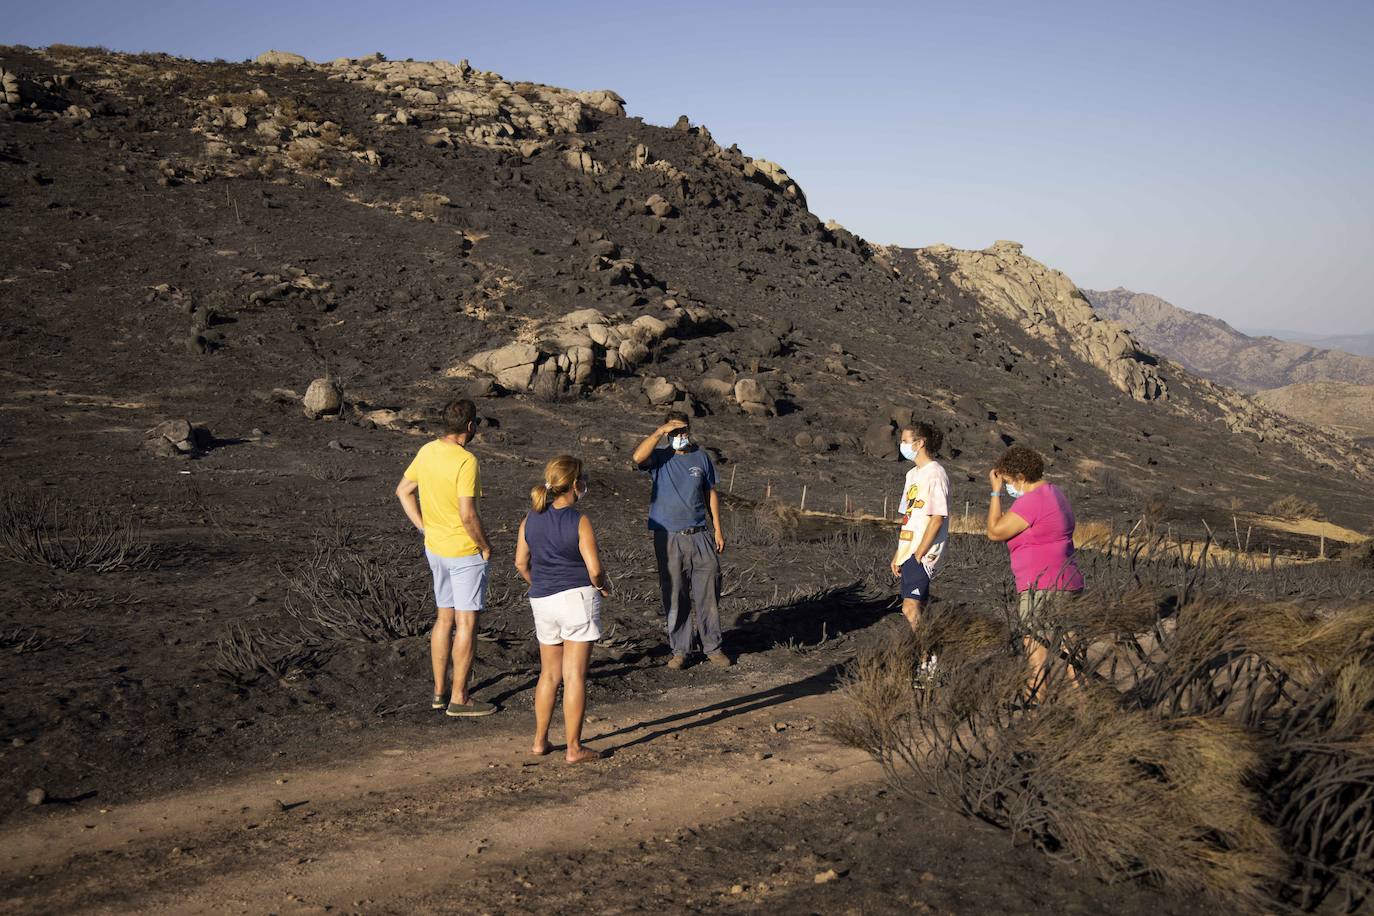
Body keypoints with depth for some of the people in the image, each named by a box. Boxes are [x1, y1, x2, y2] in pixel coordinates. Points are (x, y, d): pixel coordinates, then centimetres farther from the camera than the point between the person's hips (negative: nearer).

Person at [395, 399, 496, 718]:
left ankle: (439, 691, 24)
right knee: (466, 622, 2)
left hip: (435, 548, 8)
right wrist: (485, 546, -11)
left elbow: (403, 491, 11)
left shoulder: (427, 451, 1)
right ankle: (459, 698, 7)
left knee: (444, 618, 17)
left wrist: (424, 528, 13)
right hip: (465, 553, -8)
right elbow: (468, 515, -26)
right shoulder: (466, 462, -23)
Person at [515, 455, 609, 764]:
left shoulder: (531, 519, 3)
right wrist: (600, 585, 6)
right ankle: (574, 748, 4)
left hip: (542, 601, 6)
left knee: (549, 673, 18)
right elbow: (595, 569, -15)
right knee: (575, 675, 0)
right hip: (577, 598, -5)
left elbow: (521, 562, 9)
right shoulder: (579, 521, -13)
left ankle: (540, 740, 24)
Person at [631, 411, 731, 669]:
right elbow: (638, 457, -22)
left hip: (700, 535, 2)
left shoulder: (701, 458, 9)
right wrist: (659, 432, -21)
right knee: (675, 597, 3)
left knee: (708, 595, 4)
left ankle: (712, 647, 15)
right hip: (669, 539, -2)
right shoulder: (660, 458, 0)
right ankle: (679, 650, 13)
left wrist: (718, 530, 10)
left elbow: (711, 494, 14)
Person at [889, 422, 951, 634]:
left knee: (910, 608, -15)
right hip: (909, 553, 9)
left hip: (923, 555, -9)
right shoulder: (913, 474, 17)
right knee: (917, 609, 10)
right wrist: (898, 555, 16)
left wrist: (919, 554, -17)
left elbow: (938, 518, -16)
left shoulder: (935, 473, -11)